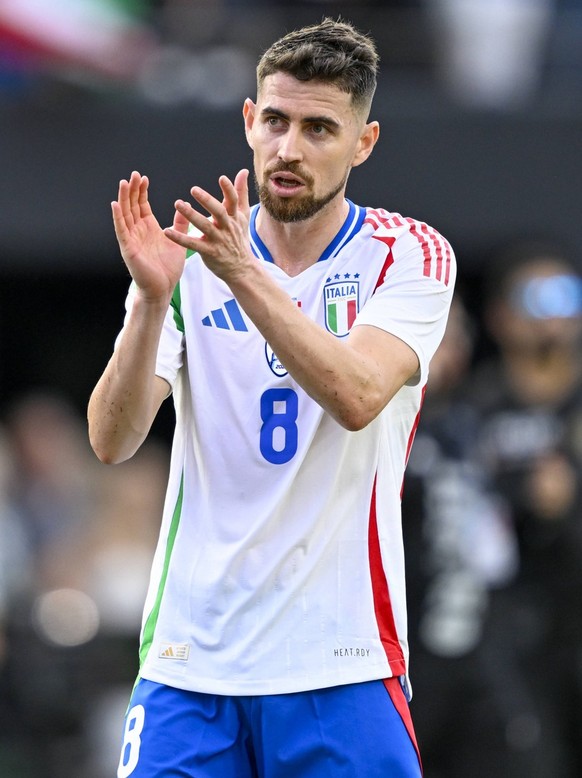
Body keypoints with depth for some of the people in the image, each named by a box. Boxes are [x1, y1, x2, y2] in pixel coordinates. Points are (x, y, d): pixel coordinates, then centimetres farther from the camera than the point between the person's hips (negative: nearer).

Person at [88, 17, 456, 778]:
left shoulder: (409, 256, -2)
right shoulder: (190, 255, 4)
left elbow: (357, 397, -20)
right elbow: (111, 442, -6)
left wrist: (246, 277, -30)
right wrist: (152, 298, -21)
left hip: (340, 660, -2)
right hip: (189, 658, 2)